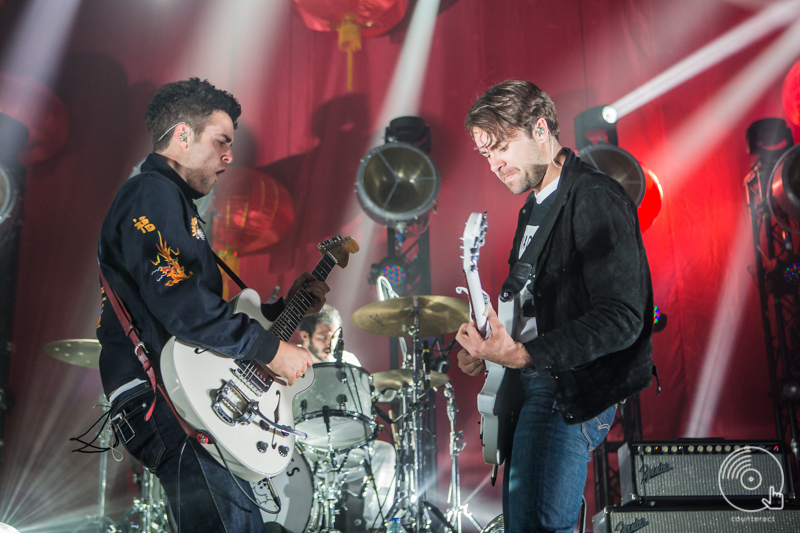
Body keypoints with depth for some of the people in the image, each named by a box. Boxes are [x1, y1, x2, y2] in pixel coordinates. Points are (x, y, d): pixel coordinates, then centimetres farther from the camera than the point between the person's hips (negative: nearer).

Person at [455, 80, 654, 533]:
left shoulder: (596, 199, -14)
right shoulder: (536, 207, 18)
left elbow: (622, 318, -22)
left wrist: (523, 355, -27)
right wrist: (487, 347, 8)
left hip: (572, 391, -10)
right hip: (531, 384, 10)